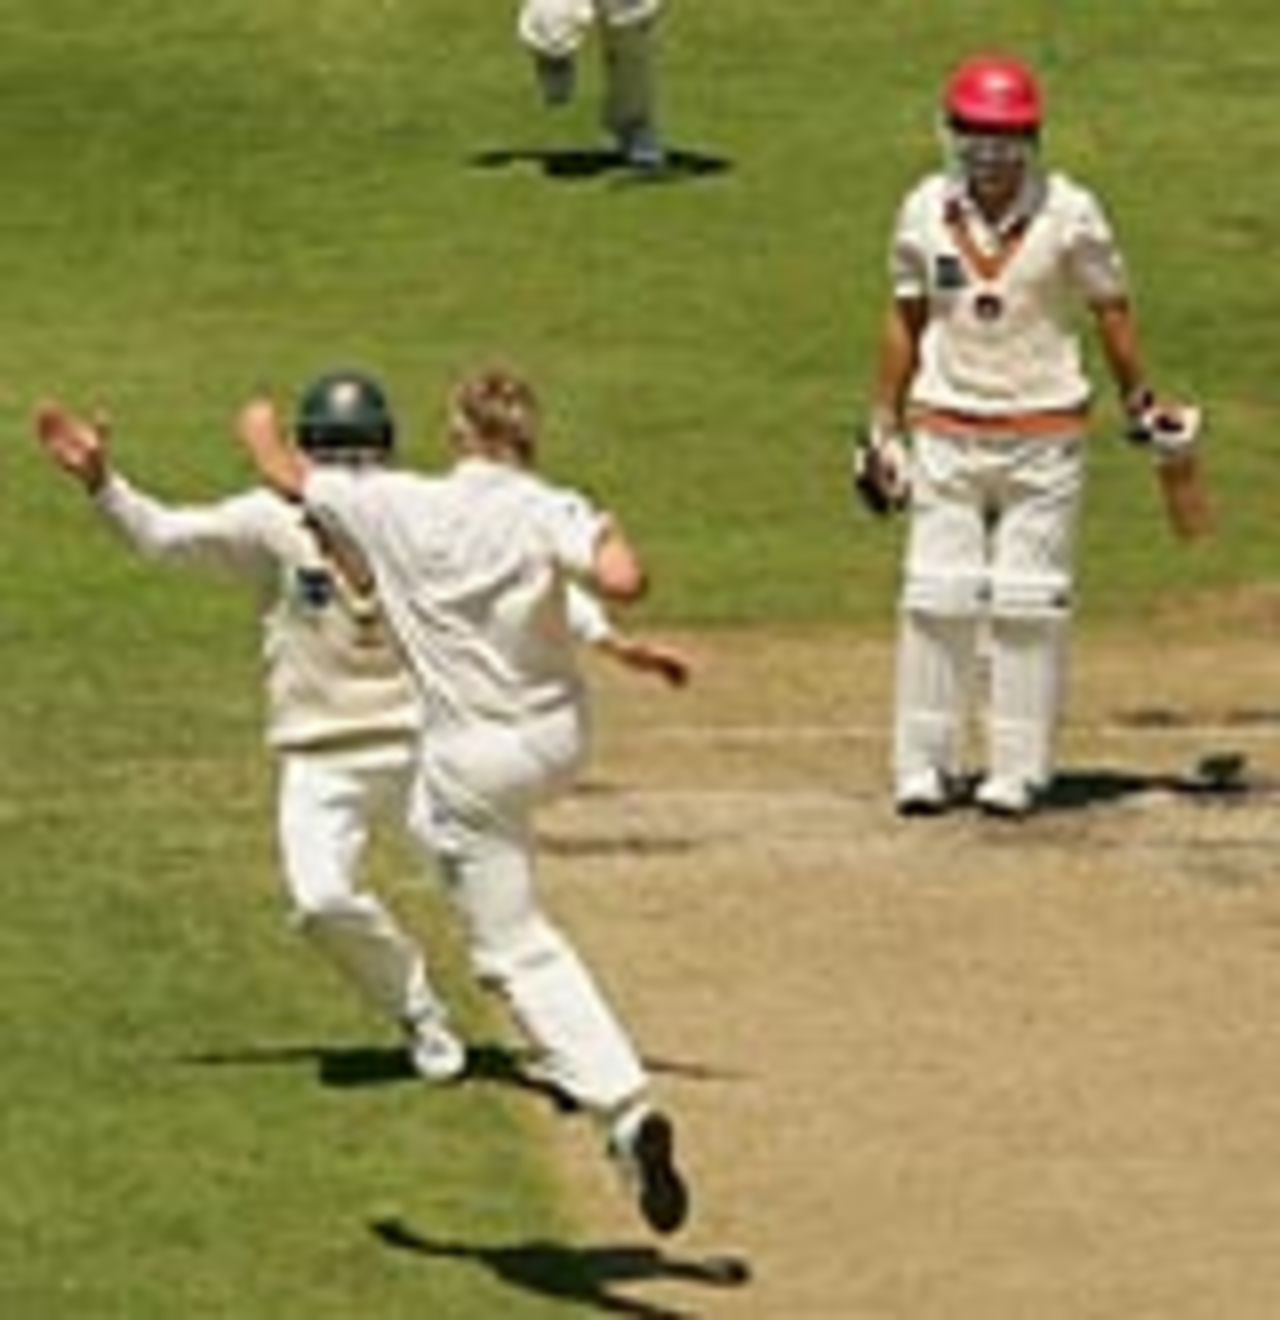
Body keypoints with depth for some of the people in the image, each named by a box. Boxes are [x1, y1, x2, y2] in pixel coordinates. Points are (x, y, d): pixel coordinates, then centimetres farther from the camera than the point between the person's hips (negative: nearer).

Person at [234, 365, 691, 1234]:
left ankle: (624, 1106, -17)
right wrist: (610, 536, -5)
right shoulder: (548, 512, -12)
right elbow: (623, 582, -30)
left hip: (473, 760, -3)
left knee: (520, 948, -2)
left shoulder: (395, 509, -7)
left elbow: (289, 476, 10)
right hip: (561, 740, 3)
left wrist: (265, 431, 33)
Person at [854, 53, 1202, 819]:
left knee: (1030, 605, 0)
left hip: (1045, 430, -2)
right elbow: (907, 319, 9)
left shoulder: (1069, 213, -6)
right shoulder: (926, 212, 1)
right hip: (945, 431, 2)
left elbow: (1111, 309, 3)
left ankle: (1021, 766, 6)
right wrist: (884, 428, 10)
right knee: (937, 600, 1)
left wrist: (1143, 406, 4)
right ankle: (926, 764, 7)